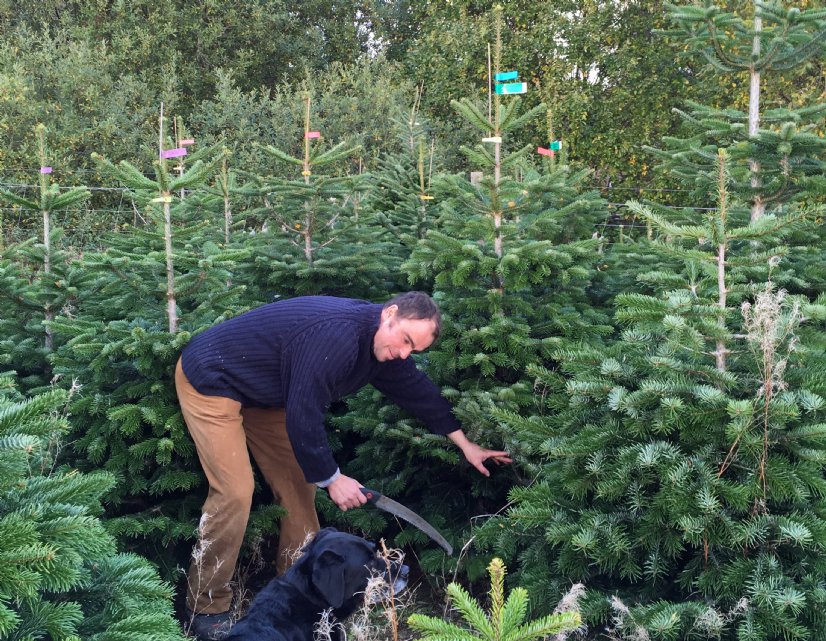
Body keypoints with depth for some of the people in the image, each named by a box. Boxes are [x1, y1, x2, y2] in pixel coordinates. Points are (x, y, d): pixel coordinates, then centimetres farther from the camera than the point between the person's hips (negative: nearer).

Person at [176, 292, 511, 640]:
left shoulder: (383, 345, -4)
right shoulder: (335, 336, -35)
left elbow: (417, 388, 11)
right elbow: (303, 416, -31)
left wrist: (465, 443, 16)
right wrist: (332, 478, -19)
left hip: (262, 390, 10)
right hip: (209, 380, -10)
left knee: (298, 482, 7)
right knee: (235, 492, -17)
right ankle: (207, 608, -4)